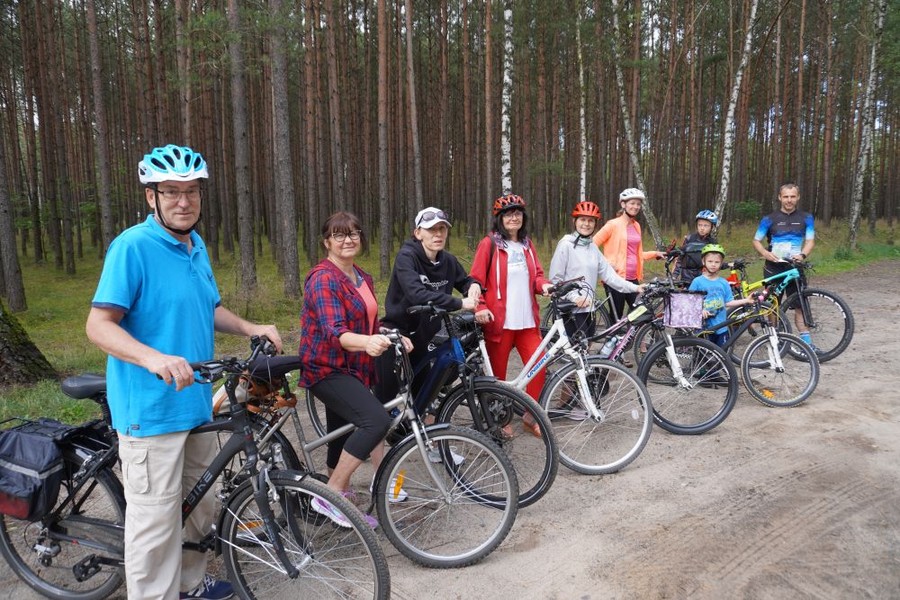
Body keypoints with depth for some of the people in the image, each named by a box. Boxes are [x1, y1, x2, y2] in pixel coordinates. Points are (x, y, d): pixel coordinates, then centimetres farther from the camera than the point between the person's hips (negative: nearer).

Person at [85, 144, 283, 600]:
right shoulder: (132, 246, -15)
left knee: (199, 503, 20)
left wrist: (250, 328, 4)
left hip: (196, 401, 8)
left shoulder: (196, 245, 9)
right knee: (156, 521, 1)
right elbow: (99, 325, -19)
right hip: (150, 409, -8)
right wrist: (154, 358, -35)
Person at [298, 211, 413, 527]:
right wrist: (367, 343, -49)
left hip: (353, 368, 8)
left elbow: (369, 324, 18)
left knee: (344, 434, 17)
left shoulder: (363, 278, 10)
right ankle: (330, 496, -12)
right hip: (327, 369, -8)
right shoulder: (323, 278, -18)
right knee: (377, 420, -24)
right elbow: (334, 332, -30)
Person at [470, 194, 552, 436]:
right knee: (498, 374, 6)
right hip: (498, 321, -4)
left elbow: (536, 275, 17)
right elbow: (476, 280, -6)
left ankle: (531, 415, 19)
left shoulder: (527, 245, 13)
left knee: (539, 367, -2)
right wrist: (479, 308, -21)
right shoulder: (489, 244, -4)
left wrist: (545, 285, -6)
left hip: (526, 320, 5)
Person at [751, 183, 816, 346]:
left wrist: (802, 255, -19)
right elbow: (756, 241, 4)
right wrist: (766, 253, -16)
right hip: (773, 269, -1)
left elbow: (810, 241, 2)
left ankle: (806, 341, 1)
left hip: (795, 268, 1)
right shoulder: (769, 219, 0)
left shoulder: (806, 218, 6)